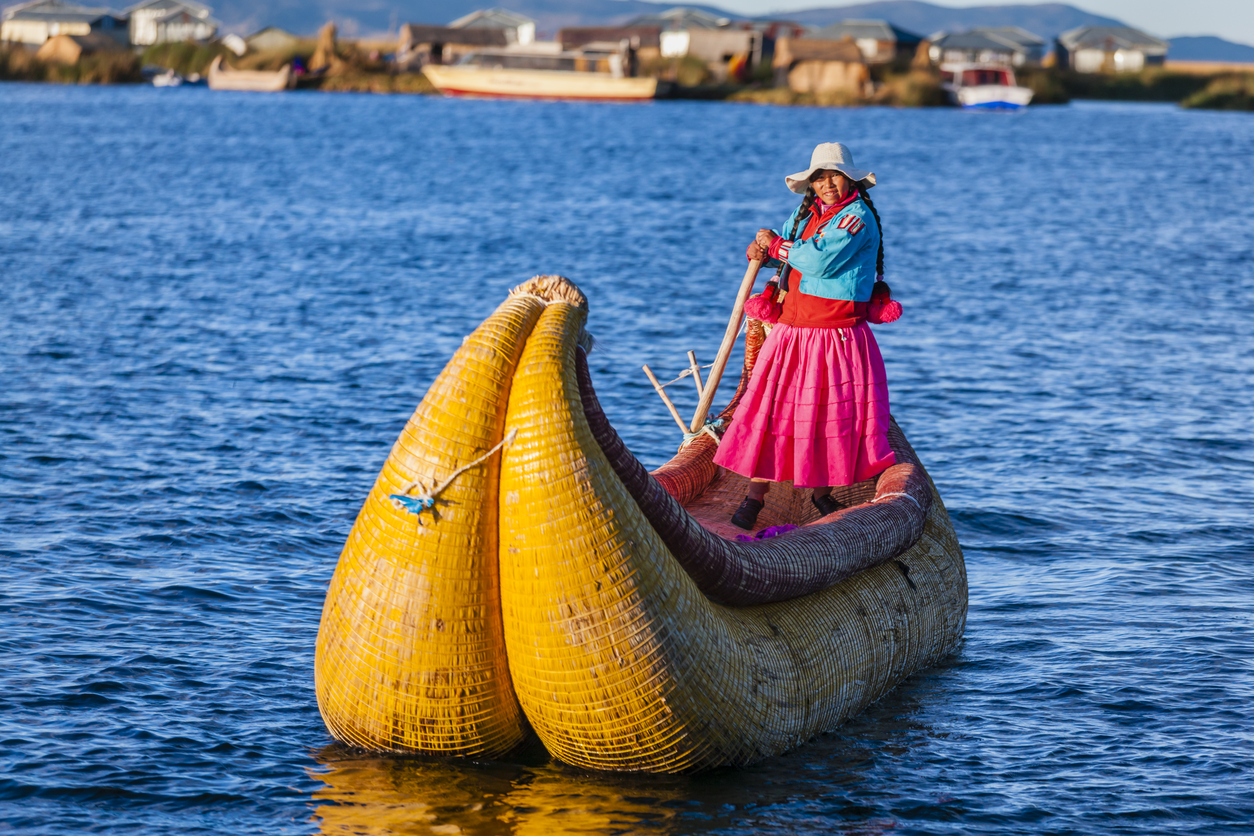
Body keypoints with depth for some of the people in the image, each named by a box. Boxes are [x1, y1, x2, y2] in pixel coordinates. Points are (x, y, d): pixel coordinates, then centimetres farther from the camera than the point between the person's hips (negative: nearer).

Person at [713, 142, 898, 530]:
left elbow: (819, 260, -22)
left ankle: (822, 490, 22)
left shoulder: (858, 217, -11)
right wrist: (761, 250, -1)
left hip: (837, 335, -6)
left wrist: (776, 244, -7)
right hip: (792, 331, 6)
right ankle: (754, 497, 4)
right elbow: (785, 254, 23)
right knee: (771, 408, -1)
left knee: (835, 413, 2)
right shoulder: (805, 211, 12)